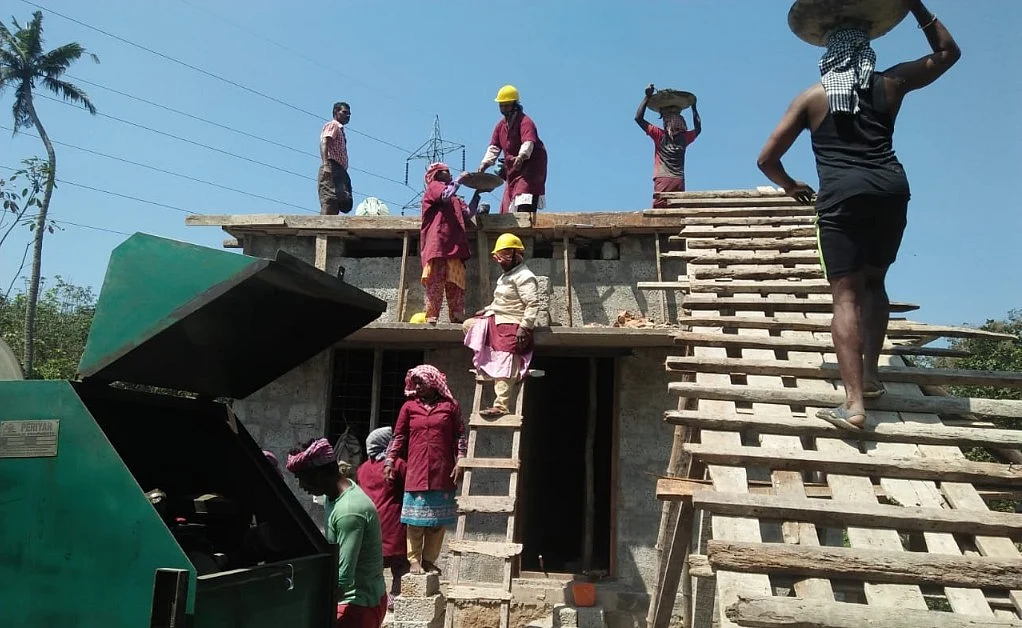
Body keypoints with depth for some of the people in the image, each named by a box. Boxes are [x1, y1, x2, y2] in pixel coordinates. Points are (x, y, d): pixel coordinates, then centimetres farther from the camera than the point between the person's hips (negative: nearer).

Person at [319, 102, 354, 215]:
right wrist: (325, 164, -27)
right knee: (329, 202, -22)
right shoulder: (332, 125, 5)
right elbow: (324, 143, -13)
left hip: (339, 171, 9)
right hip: (332, 168, -9)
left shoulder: (340, 129, 32)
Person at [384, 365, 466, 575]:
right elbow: (399, 437, 8)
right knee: (416, 519, 1)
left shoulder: (450, 406, 5)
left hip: (443, 473, 0)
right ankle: (414, 560, 10)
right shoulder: (409, 407, 7)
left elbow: (459, 436, 4)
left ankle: (429, 560, 17)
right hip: (416, 472, 0)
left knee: (438, 519, 6)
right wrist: (390, 461, 2)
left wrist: (460, 462, -4)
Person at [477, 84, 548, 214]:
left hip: (531, 163, -8)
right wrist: (485, 163, -10)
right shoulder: (501, 125, 11)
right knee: (507, 207, 7)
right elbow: (494, 146, 6)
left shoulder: (525, 122, -14)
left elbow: (528, 142, -31)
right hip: (512, 167, 8)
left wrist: (521, 157, -50)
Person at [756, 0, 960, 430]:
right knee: (874, 283, 20)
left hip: (841, 196, -3)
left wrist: (791, 186, 28)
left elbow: (767, 158, 10)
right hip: (891, 189, 3)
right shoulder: (890, 84, 17)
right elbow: (948, 52, 35)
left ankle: (854, 403, -17)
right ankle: (870, 375, 19)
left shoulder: (812, 97, 13)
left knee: (846, 295, -8)